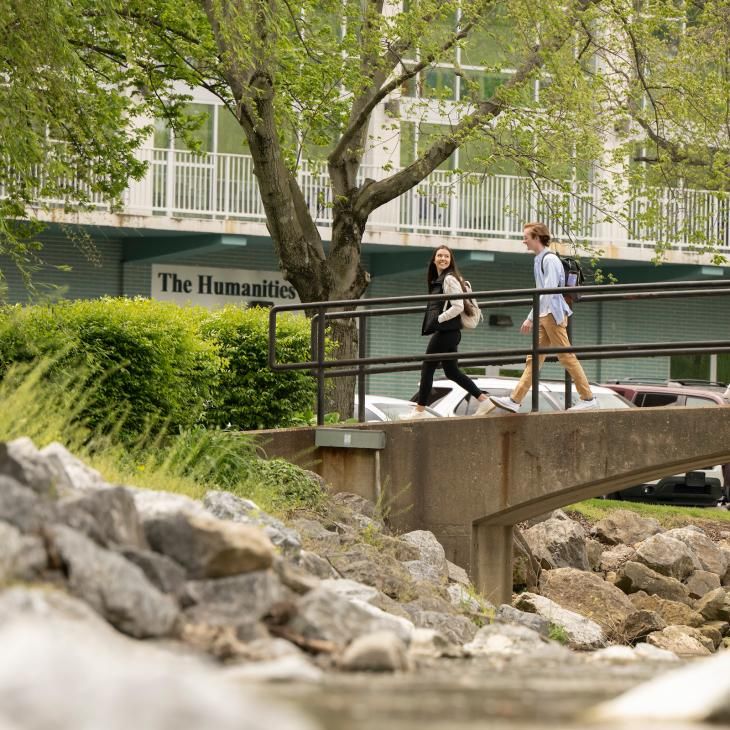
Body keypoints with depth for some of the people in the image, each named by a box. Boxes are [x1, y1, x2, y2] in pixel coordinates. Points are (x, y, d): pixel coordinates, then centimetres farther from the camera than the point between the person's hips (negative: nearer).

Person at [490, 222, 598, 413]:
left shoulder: (549, 260, -14)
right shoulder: (540, 260, 15)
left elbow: (549, 291, -22)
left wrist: (531, 318, -24)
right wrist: (532, 318, 21)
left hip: (553, 315, -10)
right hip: (545, 317, 10)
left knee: (566, 357, -5)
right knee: (533, 359, 5)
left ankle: (588, 398, 0)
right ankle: (514, 400, 2)